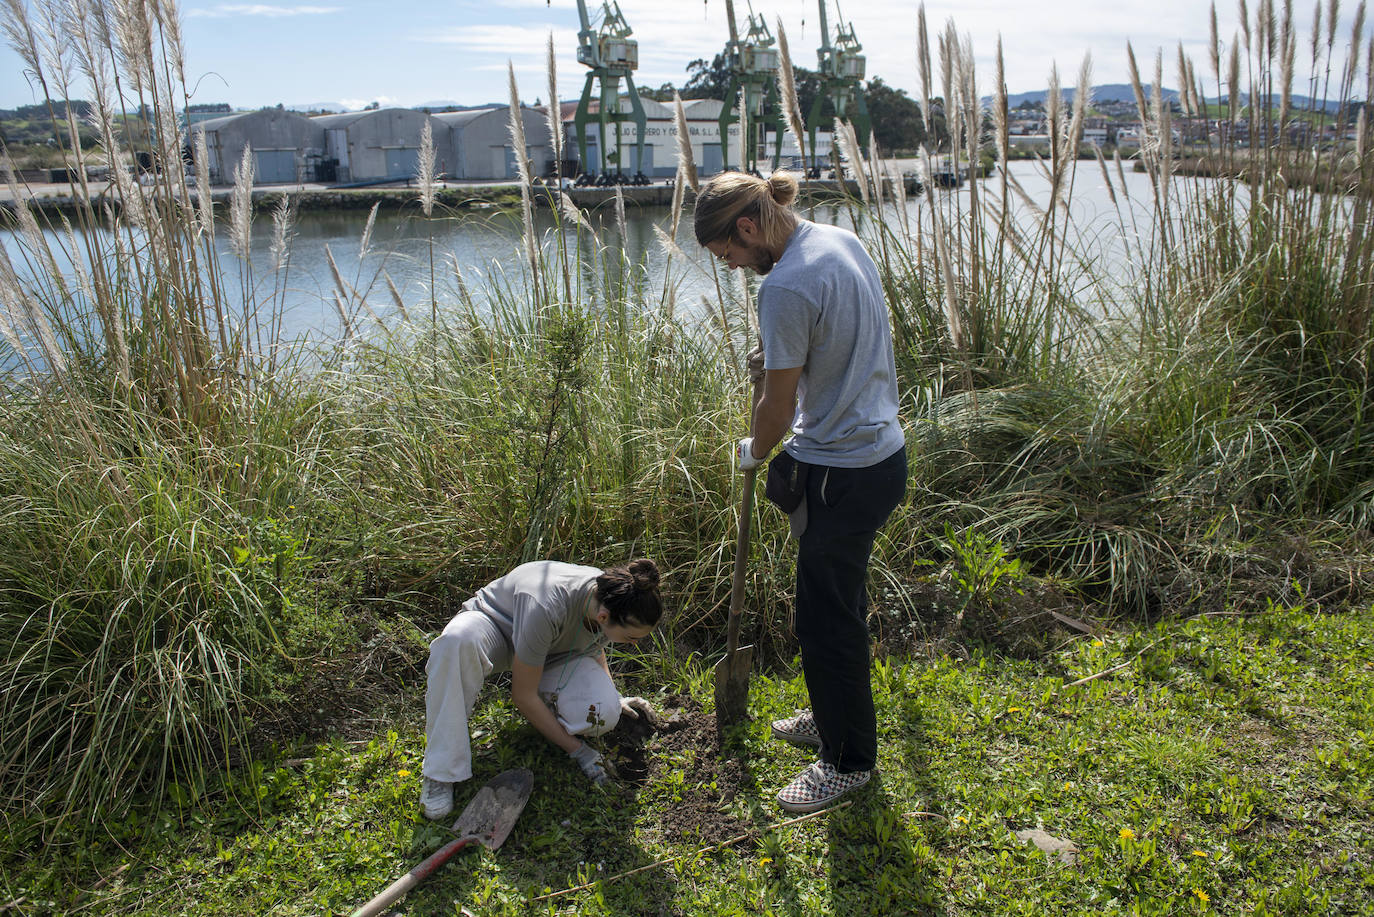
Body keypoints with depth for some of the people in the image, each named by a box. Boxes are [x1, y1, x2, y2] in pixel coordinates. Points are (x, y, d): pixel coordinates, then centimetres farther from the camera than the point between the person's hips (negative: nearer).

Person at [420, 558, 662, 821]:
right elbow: (523, 695, -28)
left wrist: (614, 698, 2)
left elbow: (595, 649, 6)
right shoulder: (545, 608, -41)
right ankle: (441, 772, -29)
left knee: (602, 716, -28)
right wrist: (576, 749, -23)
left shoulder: (612, 597, -22)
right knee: (456, 641, -44)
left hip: (553, 651, 4)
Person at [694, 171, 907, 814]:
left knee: (827, 621, 6)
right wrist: (777, 355, 5)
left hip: (843, 476, -10)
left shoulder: (786, 288, -24)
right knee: (839, 604, 24)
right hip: (882, 449, 10)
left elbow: (777, 407, -16)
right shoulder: (840, 239, 5)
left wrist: (753, 452, 4)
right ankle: (834, 717, 44)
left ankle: (848, 760, 24)